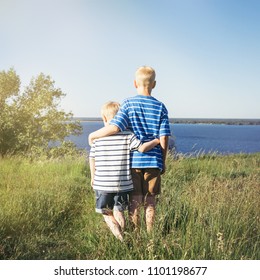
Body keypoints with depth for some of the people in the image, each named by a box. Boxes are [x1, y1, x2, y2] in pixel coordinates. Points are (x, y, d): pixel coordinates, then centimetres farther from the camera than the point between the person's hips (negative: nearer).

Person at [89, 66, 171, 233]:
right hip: (154, 162, 1)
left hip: (133, 161, -1)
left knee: (135, 200, 10)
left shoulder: (129, 104, -4)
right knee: (151, 202, 13)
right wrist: (163, 162, 10)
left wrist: (94, 135, 0)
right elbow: (163, 139, -2)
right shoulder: (160, 107, 1)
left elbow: (115, 127, -16)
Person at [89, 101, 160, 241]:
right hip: (122, 183, 0)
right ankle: (121, 235, 8)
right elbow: (142, 148, -16)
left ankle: (113, 225, -11)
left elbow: (92, 159, 3)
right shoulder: (128, 135, -6)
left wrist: (93, 177, 17)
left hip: (102, 183, 0)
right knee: (119, 211, 15)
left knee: (106, 211, 15)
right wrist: (157, 141, 1)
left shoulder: (97, 137, -2)